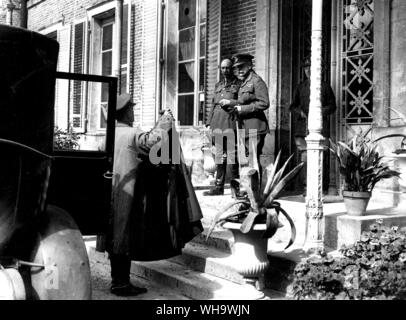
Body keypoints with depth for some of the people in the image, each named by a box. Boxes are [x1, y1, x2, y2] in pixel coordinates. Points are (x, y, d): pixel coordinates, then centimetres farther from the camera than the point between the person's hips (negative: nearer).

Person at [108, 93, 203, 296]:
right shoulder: (132, 135, -14)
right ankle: (121, 283, 7)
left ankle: (118, 281, 22)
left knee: (116, 238, 13)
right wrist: (164, 124, -12)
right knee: (125, 238, 0)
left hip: (112, 194, 8)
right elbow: (154, 142, -28)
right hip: (127, 195, -8)